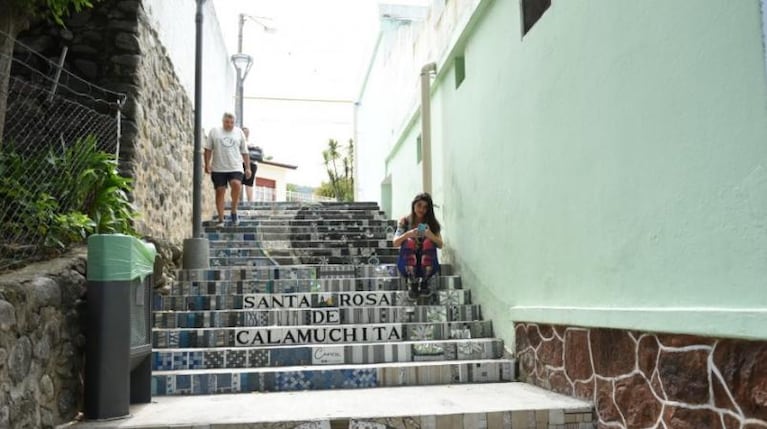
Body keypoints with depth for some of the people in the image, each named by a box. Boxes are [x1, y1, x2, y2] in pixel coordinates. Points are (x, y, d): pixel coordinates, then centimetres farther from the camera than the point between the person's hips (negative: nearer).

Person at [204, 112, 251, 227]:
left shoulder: (239, 133, 11)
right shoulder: (214, 132, 7)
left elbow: (244, 152, 13)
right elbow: (208, 149, 8)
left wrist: (248, 168, 8)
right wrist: (207, 164, -1)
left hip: (235, 167, 0)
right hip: (218, 168, 0)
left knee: (236, 184, -25)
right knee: (220, 191, 0)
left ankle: (234, 211, -8)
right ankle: (221, 219, 8)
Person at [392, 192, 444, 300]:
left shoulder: (432, 222, 5)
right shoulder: (405, 221, 3)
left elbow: (440, 245, -5)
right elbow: (395, 243, -8)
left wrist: (431, 236, -27)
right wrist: (407, 234, -28)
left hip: (427, 264, 1)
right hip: (407, 264, -1)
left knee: (428, 242, -26)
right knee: (409, 241, -28)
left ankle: (424, 282, -26)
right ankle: (412, 282, -31)